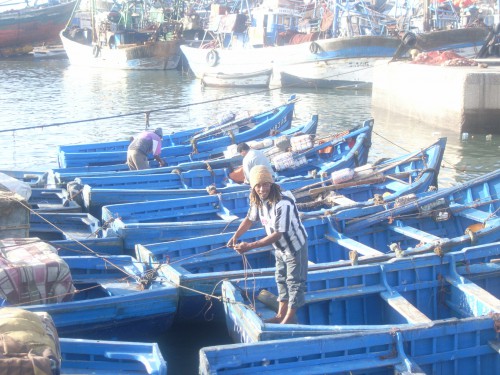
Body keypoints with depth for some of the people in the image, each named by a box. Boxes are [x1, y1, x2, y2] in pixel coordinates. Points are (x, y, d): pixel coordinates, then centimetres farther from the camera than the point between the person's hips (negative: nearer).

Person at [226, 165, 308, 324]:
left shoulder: (283, 204, -35)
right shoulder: (258, 200, -9)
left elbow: (277, 234, -33)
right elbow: (250, 219, 9)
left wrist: (250, 246, -35)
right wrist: (235, 236, -6)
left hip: (295, 246, -8)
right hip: (280, 247, 8)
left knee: (295, 281, 3)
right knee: (281, 279, 18)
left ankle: (289, 318, 14)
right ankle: (281, 315, 31)